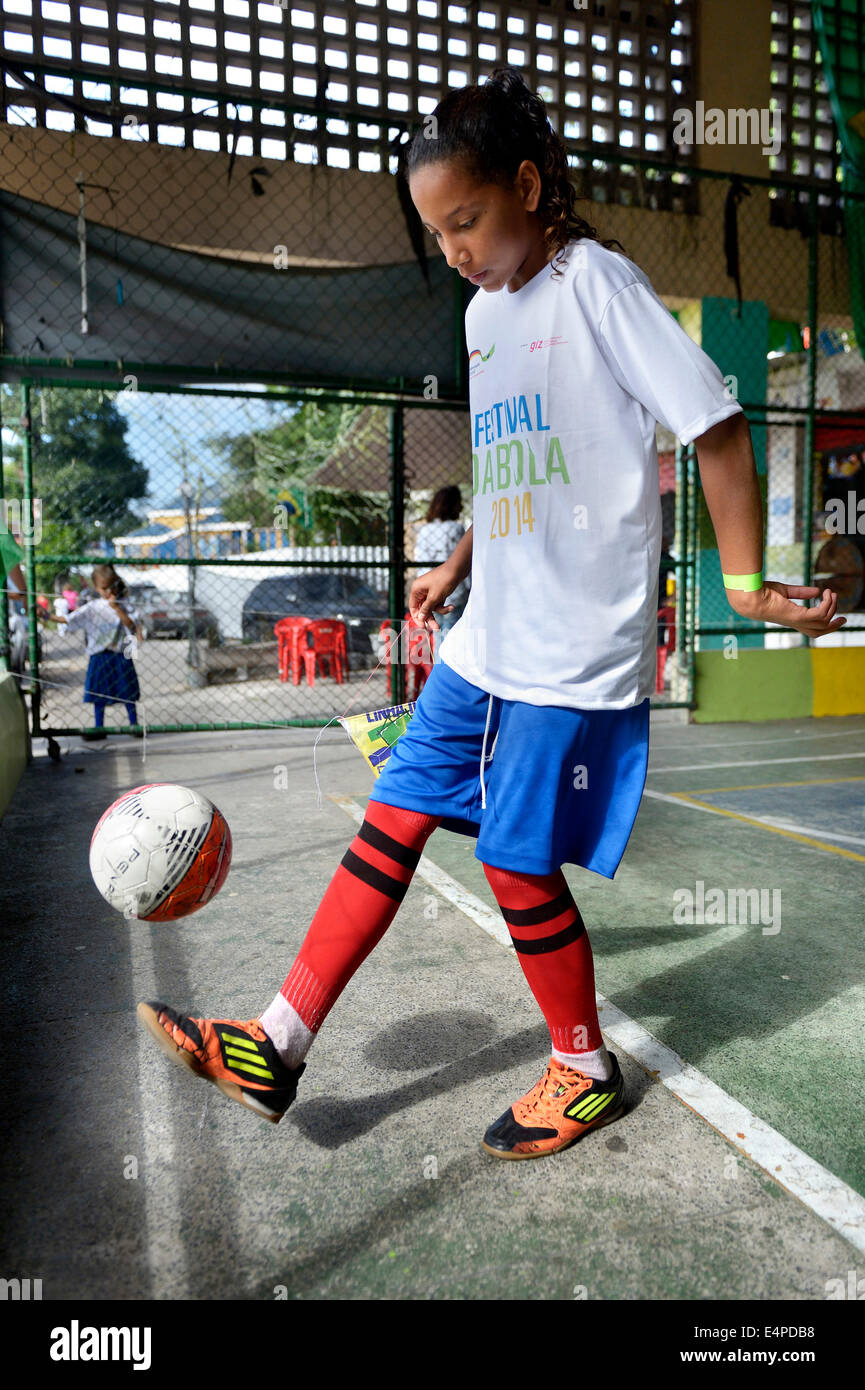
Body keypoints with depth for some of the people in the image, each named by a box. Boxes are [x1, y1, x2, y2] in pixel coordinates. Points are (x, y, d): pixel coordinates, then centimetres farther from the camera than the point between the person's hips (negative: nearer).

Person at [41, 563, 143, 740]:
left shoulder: (123, 604, 0)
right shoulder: (92, 608, 3)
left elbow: (131, 625, -13)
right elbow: (68, 619, 2)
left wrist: (116, 608, -18)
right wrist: (48, 616, -7)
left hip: (120, 656, -2)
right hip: (100, 657, 2)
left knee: (127, 693, 5)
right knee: (99, 693, 6)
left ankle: (134, 724, 17)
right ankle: (99, 727, 16)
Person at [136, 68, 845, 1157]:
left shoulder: (595, 280, -7)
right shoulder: (484, 312, 16)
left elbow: (714, 423, -10)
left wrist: (744, 582, -12)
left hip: (577, 650, -8)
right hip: (486, 641, 8)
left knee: (518, 860, -2)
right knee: (394, 816, 6)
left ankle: (586, 1070, 24)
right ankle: (278, 1046, 16)